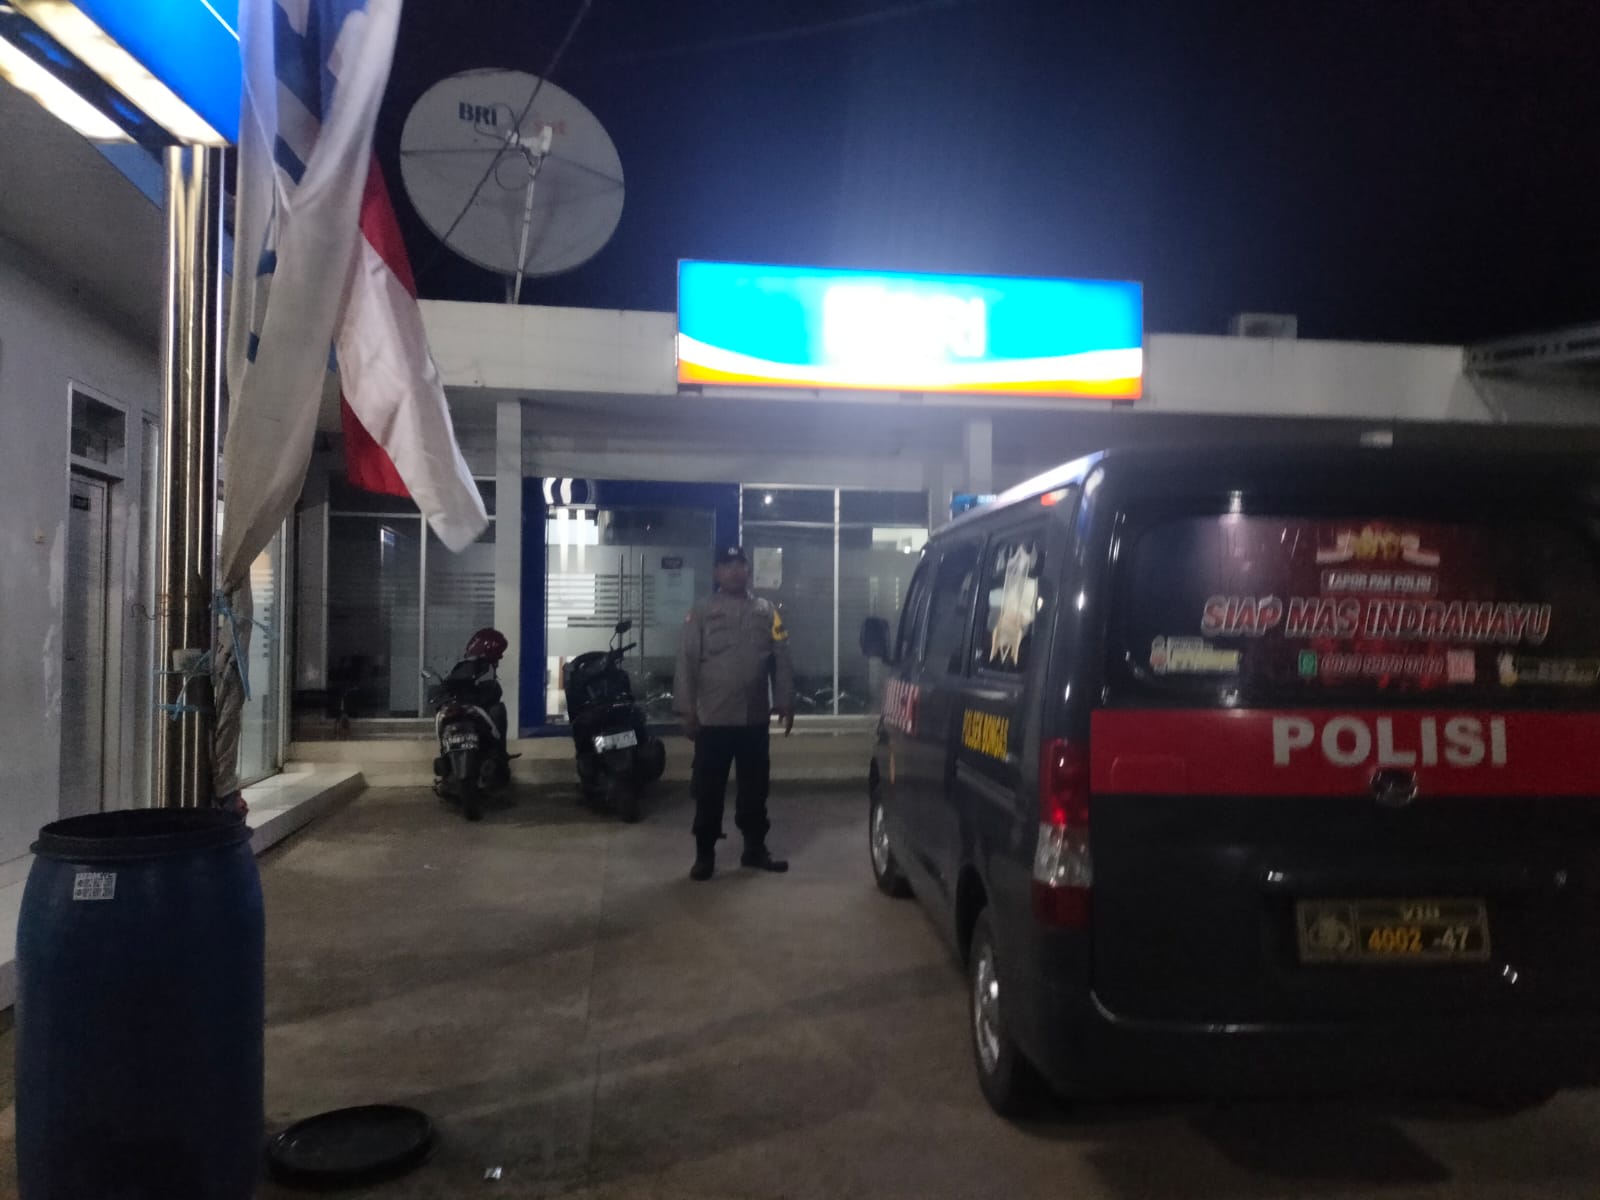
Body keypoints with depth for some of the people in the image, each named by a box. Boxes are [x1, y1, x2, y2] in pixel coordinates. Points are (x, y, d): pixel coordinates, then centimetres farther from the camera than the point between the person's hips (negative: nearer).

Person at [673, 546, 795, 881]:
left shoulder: (767, 611, 8)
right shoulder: (701, 612, 0)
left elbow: (781, 661, 8)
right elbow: (687, 662, -3)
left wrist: (785, 704, 3)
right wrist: (687, 710, -8)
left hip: (755, 718, 3)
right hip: (713, 718, -3)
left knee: (755, 787, 11)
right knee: (709, 790, 3)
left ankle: (755, 848, 23)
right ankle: (705, 854, 12)